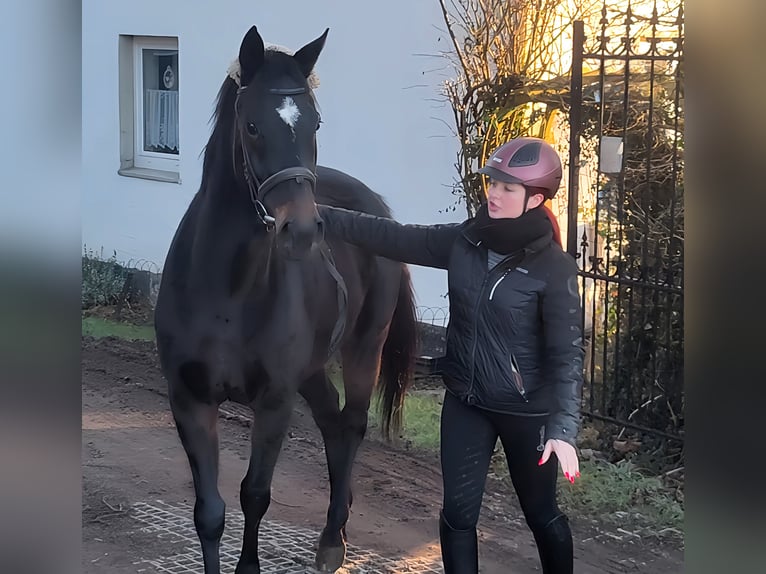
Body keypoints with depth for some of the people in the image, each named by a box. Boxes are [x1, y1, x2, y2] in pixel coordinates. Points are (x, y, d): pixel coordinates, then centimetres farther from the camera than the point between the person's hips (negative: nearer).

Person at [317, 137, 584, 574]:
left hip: (526, 412, -5)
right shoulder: (464, 241, -3)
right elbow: (392, 237, 1)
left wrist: (564, 427, -30)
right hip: (465, 403, 5)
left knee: (541, 514, 12)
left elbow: (567, 352, -20)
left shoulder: (554, 267, -18)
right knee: (458, 514, 7)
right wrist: (319, 213, -5)